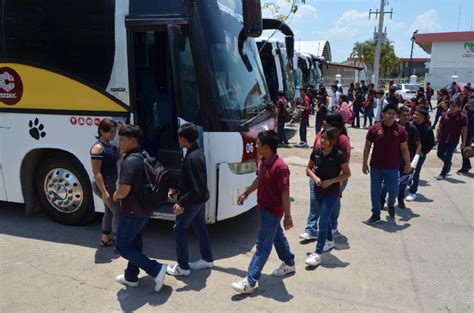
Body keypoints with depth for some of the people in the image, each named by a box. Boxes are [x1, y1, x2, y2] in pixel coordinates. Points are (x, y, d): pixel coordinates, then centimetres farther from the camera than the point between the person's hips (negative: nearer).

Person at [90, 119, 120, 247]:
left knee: (109, 211, 18)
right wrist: (104, 191, -26)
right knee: (118, 211, -4)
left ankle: (105, 239, 31)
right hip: (103, 184, -9)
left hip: (111, 183, 9)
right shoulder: (98, 148, -18)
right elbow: (96, 172, -22)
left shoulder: (110, 146, 8)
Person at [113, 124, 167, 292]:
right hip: (145, 209, 9)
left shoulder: (130, 161, -24)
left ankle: (156, 269, -1)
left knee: (123, 247, 5)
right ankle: (131, 277, 34)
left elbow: (124, 191, -30)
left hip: (133, 212, -9)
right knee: (135, 243, 21)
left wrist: (115, 196, -7)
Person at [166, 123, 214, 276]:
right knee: (200, 227, 19)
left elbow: (197, 188, -29)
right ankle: (208, 259, 33)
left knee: (179, 229, 3)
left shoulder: (192, 158, -27)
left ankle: (183, 267, 12)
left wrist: (182, 203, -26)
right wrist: (176, 189, 12)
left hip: (193, 200, -9)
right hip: (200, 199, 9)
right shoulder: (197, 153, 4)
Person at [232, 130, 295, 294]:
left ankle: (250, 282, 4)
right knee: (277, 236, 25)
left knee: (262, 246, -3)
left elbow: (285, 193, -23)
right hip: (264, 207, 9)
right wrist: (246, 193, 21)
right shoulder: (262, 161, -1)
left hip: (272, 211, -9)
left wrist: (288, 216, -17)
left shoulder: (280, 167, -28)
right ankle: (289, 263, 46)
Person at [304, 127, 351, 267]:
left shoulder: (338, 155, -16)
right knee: (325, 218, 22)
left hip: (331, 192, -5)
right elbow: (308, 169, 7)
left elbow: (347, 173, -7)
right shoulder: (316, 152, -4)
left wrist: (330, 181, -17)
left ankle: (318, 253, 0)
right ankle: (329, 241, 44)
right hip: (318, 190, 5)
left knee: (323, 222, -6)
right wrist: (315, 177, -13)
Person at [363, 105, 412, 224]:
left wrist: (408, 164, 6)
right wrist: (364, 163, 0)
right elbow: (367, 146, 0)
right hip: (376, 167, 0)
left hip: (392, 167, 0)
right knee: (375, 191, 7)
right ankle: (376, 215, 24)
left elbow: (404, 148, 3)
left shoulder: (400, 130, -5)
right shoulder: (374, 128, -7)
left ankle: (390, 204, 42)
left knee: (394, 191, 7)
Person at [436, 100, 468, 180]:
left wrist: (463, 142, -3)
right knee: (440, 154, 13)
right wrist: (437, 137, 4)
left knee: (448, 157, 0)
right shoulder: (445, 115, -1)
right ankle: (448, 165, 42)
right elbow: (440, 127, 6)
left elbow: (464, 130, -3)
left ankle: (443, 174, 12)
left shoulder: (462, 117, -8)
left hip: (453, 141, -3)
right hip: (443, 139, 4)